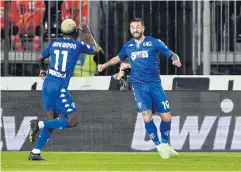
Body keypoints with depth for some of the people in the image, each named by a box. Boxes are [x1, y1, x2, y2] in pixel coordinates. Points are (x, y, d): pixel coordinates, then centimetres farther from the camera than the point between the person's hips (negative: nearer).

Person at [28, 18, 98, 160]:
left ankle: (35, 152, 12)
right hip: (59, 87, -7)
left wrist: (43, 69, 49)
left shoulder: (54, 43, 12)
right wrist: (88, 33, 32)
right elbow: (95, 50, 20)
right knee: (72, 121, -3)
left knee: (53, 119, 18)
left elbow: (40, 58, 28)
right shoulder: (78, 45, 0)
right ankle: (40, 124, -17)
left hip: (47, 84, 7)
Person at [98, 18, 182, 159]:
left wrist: (176, 60, -25)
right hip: (139, 86, 1)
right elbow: (119, 58, 29)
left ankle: (165, 144, 23)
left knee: (166, 117, -3)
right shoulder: (128, 46, 8)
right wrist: (105, 65, 20)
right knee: (147, 117, -17)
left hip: (155, 85, -1)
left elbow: (171, 54, -3)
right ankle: (158, 146, 0)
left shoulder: (154, 42, -1)